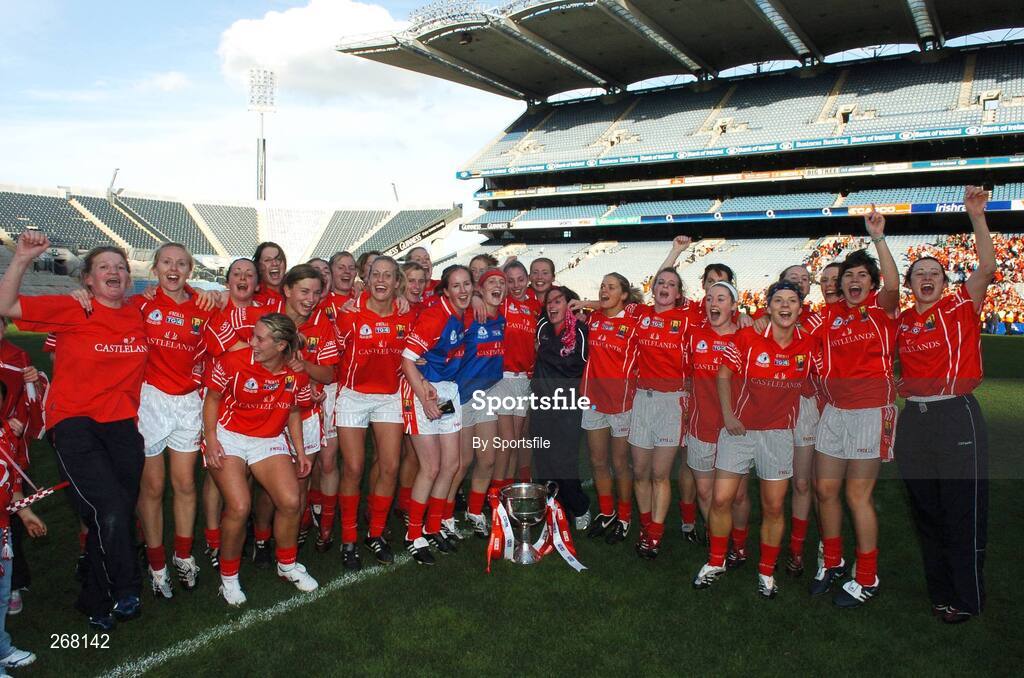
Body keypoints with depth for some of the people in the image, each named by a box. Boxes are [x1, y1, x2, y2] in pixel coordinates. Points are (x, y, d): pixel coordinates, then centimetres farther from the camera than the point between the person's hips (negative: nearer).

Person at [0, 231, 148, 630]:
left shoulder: (139, 314, 7)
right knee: (110, 510, -19)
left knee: (119, 516, 6)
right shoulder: (72, 310, -3)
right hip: (74, 422, -4)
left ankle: (96, 601, 27)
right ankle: (125, 591, 4)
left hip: (122, 424, 4)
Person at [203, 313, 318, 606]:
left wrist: (300, 451, 8)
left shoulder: (297, 373, -6)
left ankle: (287, 564, 17)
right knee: (239, 507, -19)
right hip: (229, 438, -3)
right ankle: (228, 576, 6)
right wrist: (211, 439, -14)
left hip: (270, 441, 3)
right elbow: (212, 398, -3)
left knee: (291, 502, -11)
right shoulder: (233, 362, -15)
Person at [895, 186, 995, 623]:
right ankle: (940, 593, 26)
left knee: (963, 513, 1)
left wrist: (976, 217, -24)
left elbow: (986, 267, -17)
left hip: (956, 416, -5)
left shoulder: (960, 308, -2)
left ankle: (967, 599, 15)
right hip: (913, 419, 5)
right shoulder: (901, 322, 10)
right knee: (925, 512, 12)